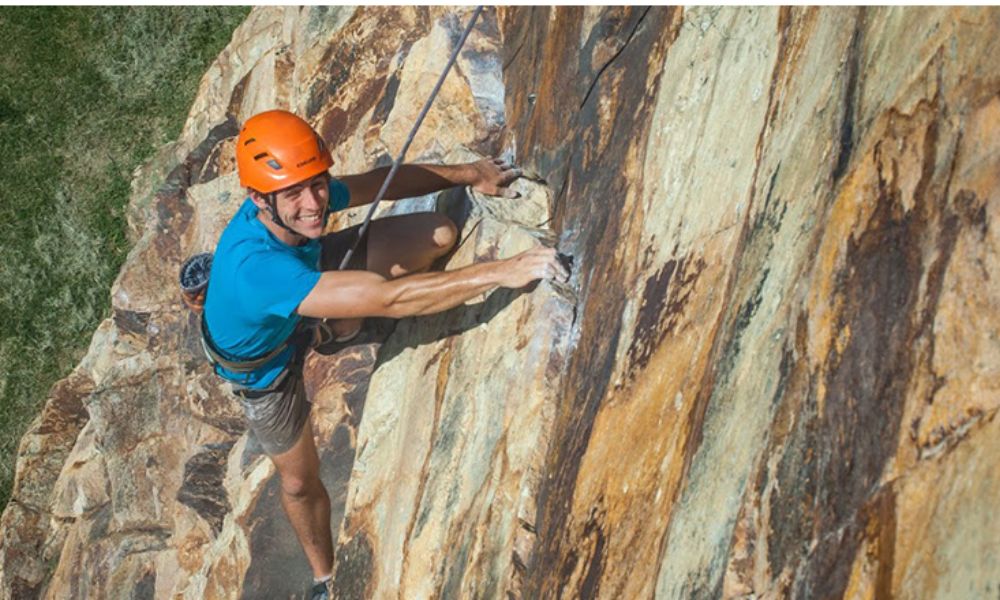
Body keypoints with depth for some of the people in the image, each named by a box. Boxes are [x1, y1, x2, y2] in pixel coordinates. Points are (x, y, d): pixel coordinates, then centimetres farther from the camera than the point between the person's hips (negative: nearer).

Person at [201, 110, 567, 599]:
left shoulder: (308, 196, -31)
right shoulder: (255, 266, -50)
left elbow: (382, 182, -8)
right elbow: (390, 299, -55)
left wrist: (468, 174, -9)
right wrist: (501, 272, -57)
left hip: (305, 268, 5)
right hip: (264, 361, -5)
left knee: (440, 234, -7)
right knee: (299, 481, 10)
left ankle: (344, 322, 22)